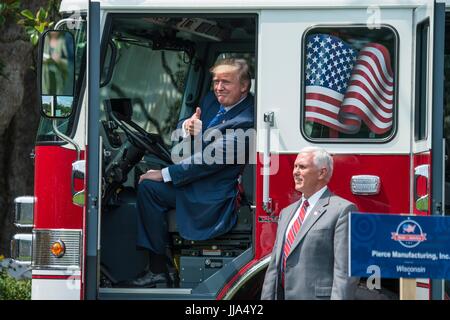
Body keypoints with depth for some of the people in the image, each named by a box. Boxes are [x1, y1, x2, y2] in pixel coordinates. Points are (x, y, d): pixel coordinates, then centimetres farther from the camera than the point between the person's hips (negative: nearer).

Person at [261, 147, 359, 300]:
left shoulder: (342, 211, -6)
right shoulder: (287, 213, 20)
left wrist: (339, 297, -20)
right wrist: (267, 297, 11)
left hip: (319, 296, -8)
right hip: (282, 296, 8)